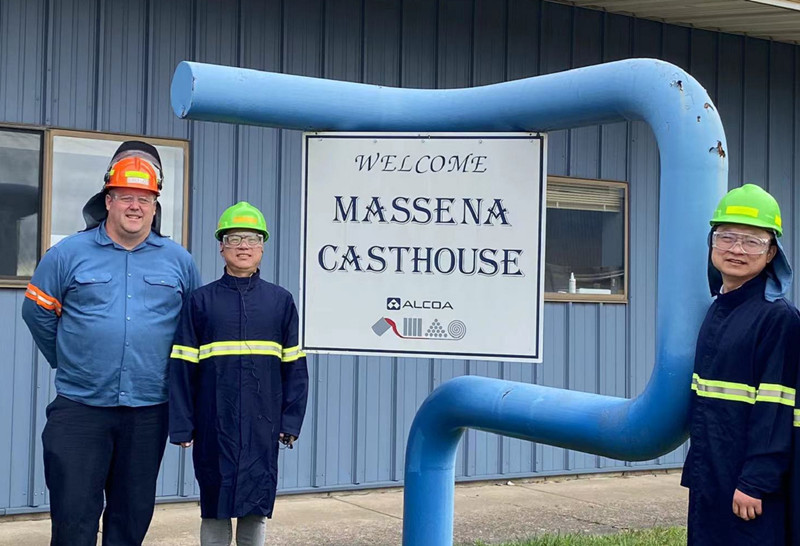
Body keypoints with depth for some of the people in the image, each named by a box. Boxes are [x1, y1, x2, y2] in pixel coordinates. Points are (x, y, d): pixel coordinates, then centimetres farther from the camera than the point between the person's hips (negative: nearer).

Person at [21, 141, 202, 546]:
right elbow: (37, 312, 9)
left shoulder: (178, 261, 5)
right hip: (79, 407, -2)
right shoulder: (68, 254, -1)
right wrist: (69, 361, 13)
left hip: (148, 411, 2)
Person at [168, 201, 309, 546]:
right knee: (215, 504, 5)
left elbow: (294, 366, 7)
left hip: (262, 426, 1)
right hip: (215, 424, -1)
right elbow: (182, 368, 2)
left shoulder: (281, 301, 6)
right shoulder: (201, 301, 3)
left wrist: (291, 420, 0)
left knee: (257, 504, 7)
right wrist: (181, 426, -3)